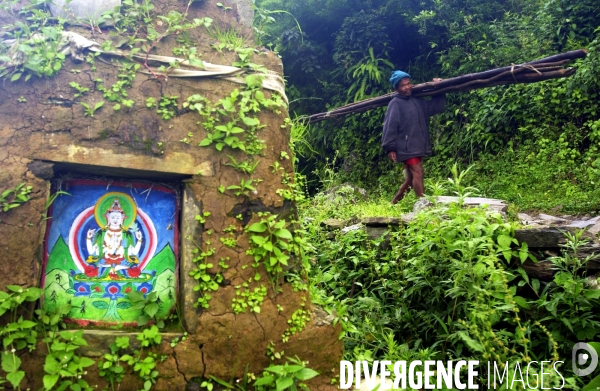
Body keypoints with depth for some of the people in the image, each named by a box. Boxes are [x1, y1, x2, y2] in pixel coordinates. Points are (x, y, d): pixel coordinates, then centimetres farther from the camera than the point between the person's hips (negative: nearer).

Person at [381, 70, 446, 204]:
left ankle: (394, 203, 23)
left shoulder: (417, 101, 15)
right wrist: (390, 148, -17)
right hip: (406, 147, -8)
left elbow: (437, 106, 24)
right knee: (417, 173, -17)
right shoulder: (395, 103, -7)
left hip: (417, 147, 8)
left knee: (410, 179, 11)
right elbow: (389, 126, -12)